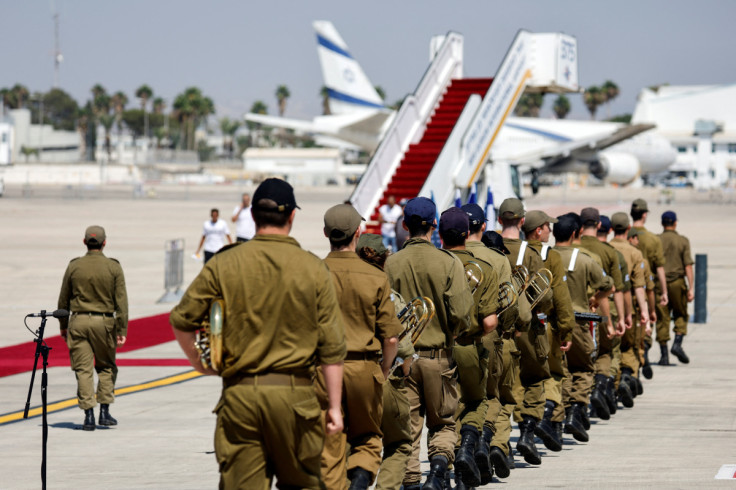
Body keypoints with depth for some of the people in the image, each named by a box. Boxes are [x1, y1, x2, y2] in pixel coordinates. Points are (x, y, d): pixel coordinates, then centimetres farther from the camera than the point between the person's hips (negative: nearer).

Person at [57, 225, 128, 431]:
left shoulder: (74, 266, 1)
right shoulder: (114, 267, -3)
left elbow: (63, 300, 7)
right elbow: (121, 301, -5)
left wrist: (63, 325, 18)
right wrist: (122, 330, -2)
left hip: (78, 321, 1)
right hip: (104, 322, -1)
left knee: (83, 369, 3)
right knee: (106, 367, 14)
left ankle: (89, 415, -2)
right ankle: (104, 411, 8)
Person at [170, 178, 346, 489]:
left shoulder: (223, 264, 0)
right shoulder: (314, 269, 0)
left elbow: (181, 320, 3)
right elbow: (332, 346, 0)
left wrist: (198, 362, 21)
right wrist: (334, 406, 5)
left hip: (239, 393, 0)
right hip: (294, 394, 0)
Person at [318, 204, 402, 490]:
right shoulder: (376, 278, -5)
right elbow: (391, 338, -3)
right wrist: (383, 373, 13)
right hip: (364, 367, 0)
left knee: (330, 446, 8)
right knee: (367, 438, 15)